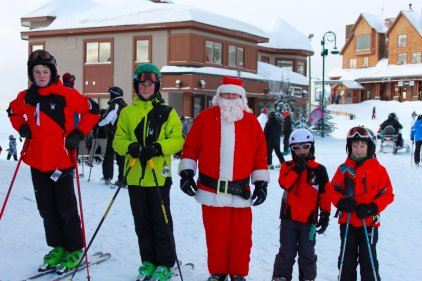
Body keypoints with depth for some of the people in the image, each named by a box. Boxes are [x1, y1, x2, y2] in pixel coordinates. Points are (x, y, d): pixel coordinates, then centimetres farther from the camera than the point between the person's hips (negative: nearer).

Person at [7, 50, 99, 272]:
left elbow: (92, 110, -3)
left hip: (61, 161, -5)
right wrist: (22, 127, 7)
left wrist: (78, 133, -9)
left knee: (66, 209, 1)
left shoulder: (66, 95, -10)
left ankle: (75, 249, 15)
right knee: (47, 209, 12)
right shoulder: (26, 97, 5)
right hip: (37, 162, 5)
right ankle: (57, 247, 25)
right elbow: (13, 112, 25)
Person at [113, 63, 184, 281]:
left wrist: (157, 148, -19)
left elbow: (177, 139, -3)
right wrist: (131, 147, -15)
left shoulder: (167, 112, 2)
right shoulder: (127, 113, 9)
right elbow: (118, 141, 6)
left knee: (161, 222, 2)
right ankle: (148, 261, 24)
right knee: (142, 223, 11)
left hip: (159, 175, -3)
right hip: (135, 176, 3)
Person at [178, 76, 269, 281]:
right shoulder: (205, 118, 4)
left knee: (241, 236, 3)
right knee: (215, 235, 7)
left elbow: (260, 155, 9)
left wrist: (261, 183, 5)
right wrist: (186, 172, -1)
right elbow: (191, 148, 6)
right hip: (211, 192, -1)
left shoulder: (251, 122, 7)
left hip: (240, 192, 1)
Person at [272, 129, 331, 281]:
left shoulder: (319, 170, 2)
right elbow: (284, 183, -15)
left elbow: (325, 194, 3)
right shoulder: (287, 166, 3)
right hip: (289, 218, 0)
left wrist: (325, 214, -1)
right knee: (286, 252, 6)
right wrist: (296, 169, -21)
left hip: (308, 219, 0)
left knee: (307, 253, 9)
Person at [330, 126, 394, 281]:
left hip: (369, 223, -2)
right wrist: (341, 202, -14)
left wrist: (372, 208, -17)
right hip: (347, 222, 2)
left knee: (368, 260, 4)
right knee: (347, 260, 11)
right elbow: (334, 191, 6)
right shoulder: (344, 169, 3)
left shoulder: (378, 170, -3)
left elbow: (387, 194, -3)